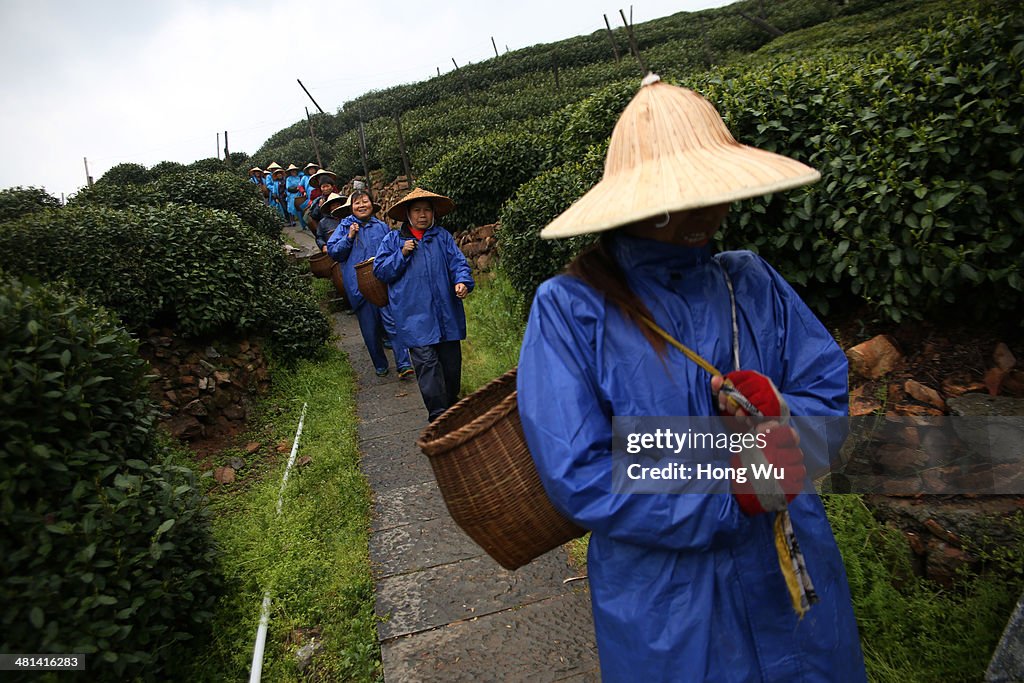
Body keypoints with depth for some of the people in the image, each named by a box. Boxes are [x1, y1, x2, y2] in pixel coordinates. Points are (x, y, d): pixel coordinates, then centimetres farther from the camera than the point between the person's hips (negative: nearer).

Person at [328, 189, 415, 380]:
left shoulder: (382, 226, 14)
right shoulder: (345, 227, 10)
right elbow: (332, 251, 5)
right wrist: (349, 237, -8)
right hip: (359, 286, 0)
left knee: (393, 322, -10)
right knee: (370, 329, 6)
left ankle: (404, 365, -10)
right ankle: (380, 366, 21)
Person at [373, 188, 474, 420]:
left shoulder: (442, 236, 13)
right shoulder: (393, 239, 10)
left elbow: (457, 262, 5)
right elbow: (380, 271, 6)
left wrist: (462, 281, -15)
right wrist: (402, 254, -7)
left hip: (446, 313, 2)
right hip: (415, 316, -2)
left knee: (451, 361, 10)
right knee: (426, 362, -8)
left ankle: (452, 407, 30)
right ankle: (439, 416, -3)